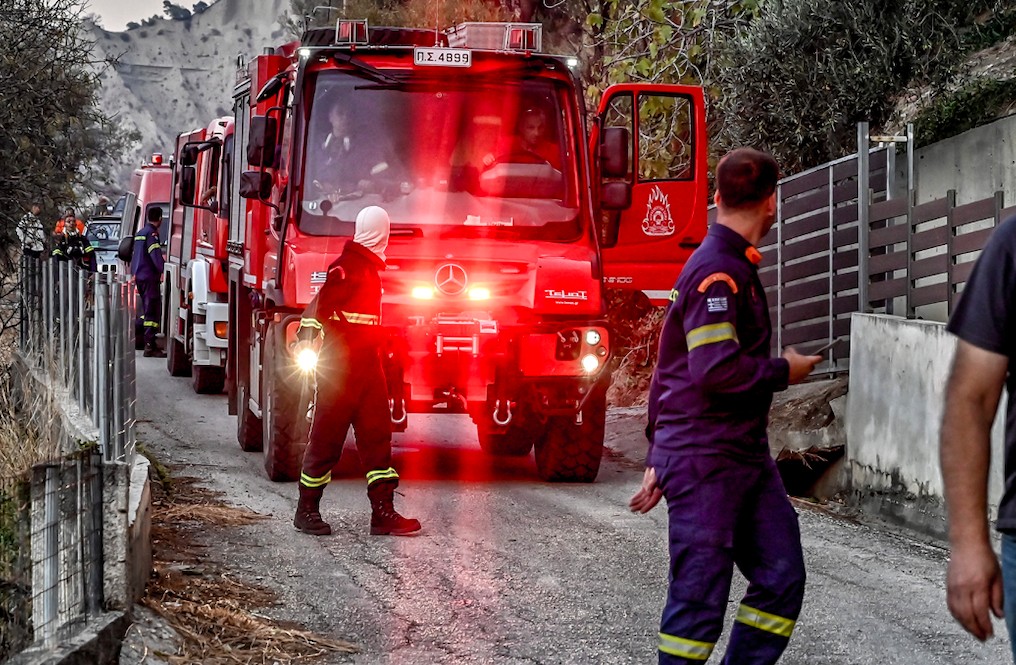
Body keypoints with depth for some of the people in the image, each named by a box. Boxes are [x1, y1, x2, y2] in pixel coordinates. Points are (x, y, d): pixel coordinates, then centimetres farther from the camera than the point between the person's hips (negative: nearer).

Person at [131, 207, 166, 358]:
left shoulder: (140, 233, 18)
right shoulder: (152, 233, -12)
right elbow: (155, 254, -22)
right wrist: (163, 270, -22)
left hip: (139, 276, 10)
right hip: (150, 277, -10)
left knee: (147, 310, 18)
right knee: (153, 311, -10)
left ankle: (150, 342, 24)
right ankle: (150, 346, -15)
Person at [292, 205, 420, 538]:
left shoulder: (369, 267, 16)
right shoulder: (347, 265, -14)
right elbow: (321, 304, -26)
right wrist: (308, 336, -38)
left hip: (367, 364, 9)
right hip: (339, 367, -9)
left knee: (377, 436, 5)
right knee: (327, 438, -1)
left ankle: (383, 513, 5)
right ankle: (307, 510, 8)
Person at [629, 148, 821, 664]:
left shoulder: (735, 268, 18)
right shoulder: (717, 272, -15)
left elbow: (671, 369, 22)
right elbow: (716, 370, -26)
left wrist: (658, 459, 24)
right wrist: (783, 371, -9)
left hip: (745, 457, 10)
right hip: (705, 460, -10)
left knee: (781, 578, 5)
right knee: (699, 596, -6)